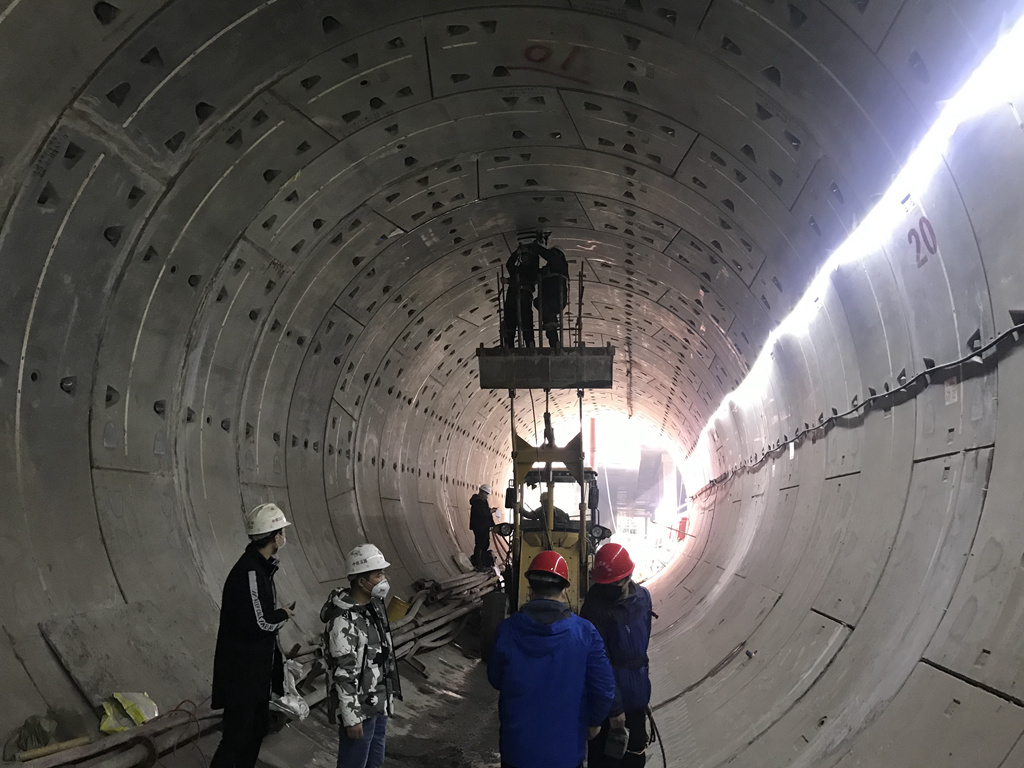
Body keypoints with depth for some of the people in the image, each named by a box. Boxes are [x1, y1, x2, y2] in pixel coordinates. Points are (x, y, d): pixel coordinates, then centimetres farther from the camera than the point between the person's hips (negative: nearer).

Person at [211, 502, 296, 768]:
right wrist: (284, 614, -10)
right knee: (235, 738, -5)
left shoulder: (261, 567, 9)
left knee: (257, 729, 20)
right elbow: (258, 623, -26)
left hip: (257, 669, 10)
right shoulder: (249, 573, -23)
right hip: (242, 673, -10)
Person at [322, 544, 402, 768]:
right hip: (358, 706, -9)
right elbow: (344, 675, -25)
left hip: (378, 701, 9)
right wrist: (351, 718, -22)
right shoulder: (343, 621, -27)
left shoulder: (374, 604, 2)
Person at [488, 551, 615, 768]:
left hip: (517, 748, 0)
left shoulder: (506, 630, -14)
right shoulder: (585, 633, -15)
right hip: (566, 750, 0)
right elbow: (604, 688, -10)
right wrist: (594, 721, 9)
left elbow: (495, 680, 0)